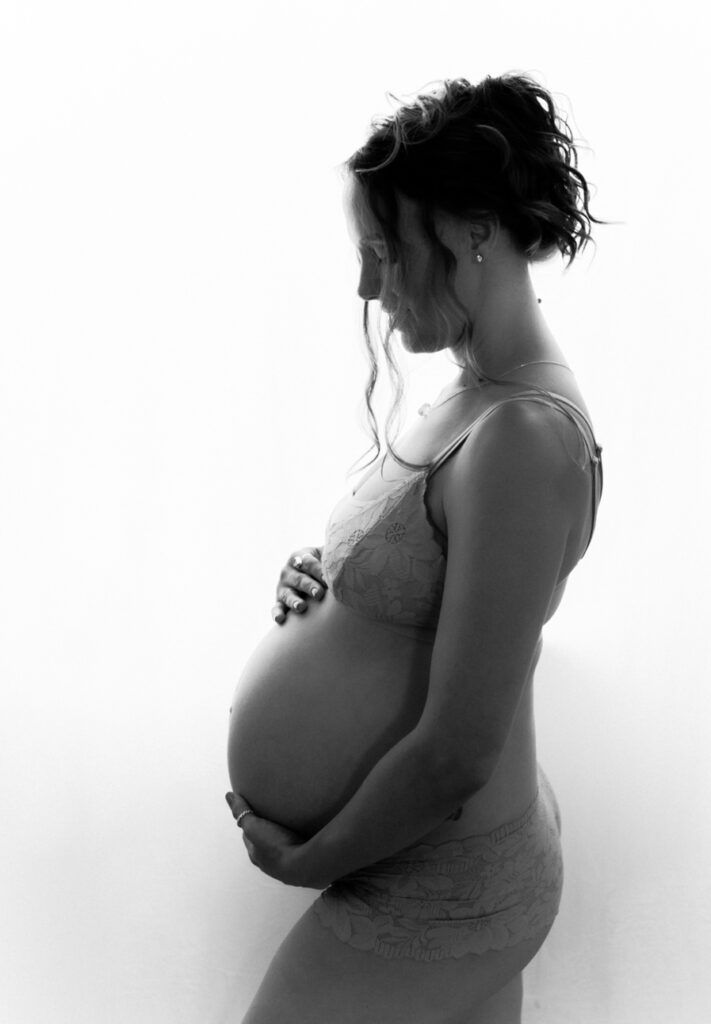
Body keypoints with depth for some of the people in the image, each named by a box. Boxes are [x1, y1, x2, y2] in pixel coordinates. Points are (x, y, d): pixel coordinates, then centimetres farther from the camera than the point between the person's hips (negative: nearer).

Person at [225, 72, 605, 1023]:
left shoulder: (525, 437, -26)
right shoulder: (474, 391, 2)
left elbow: (455, 754, -25)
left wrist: (307, 859, -11)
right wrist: (325, 583, -2)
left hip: (435, 897, -8)